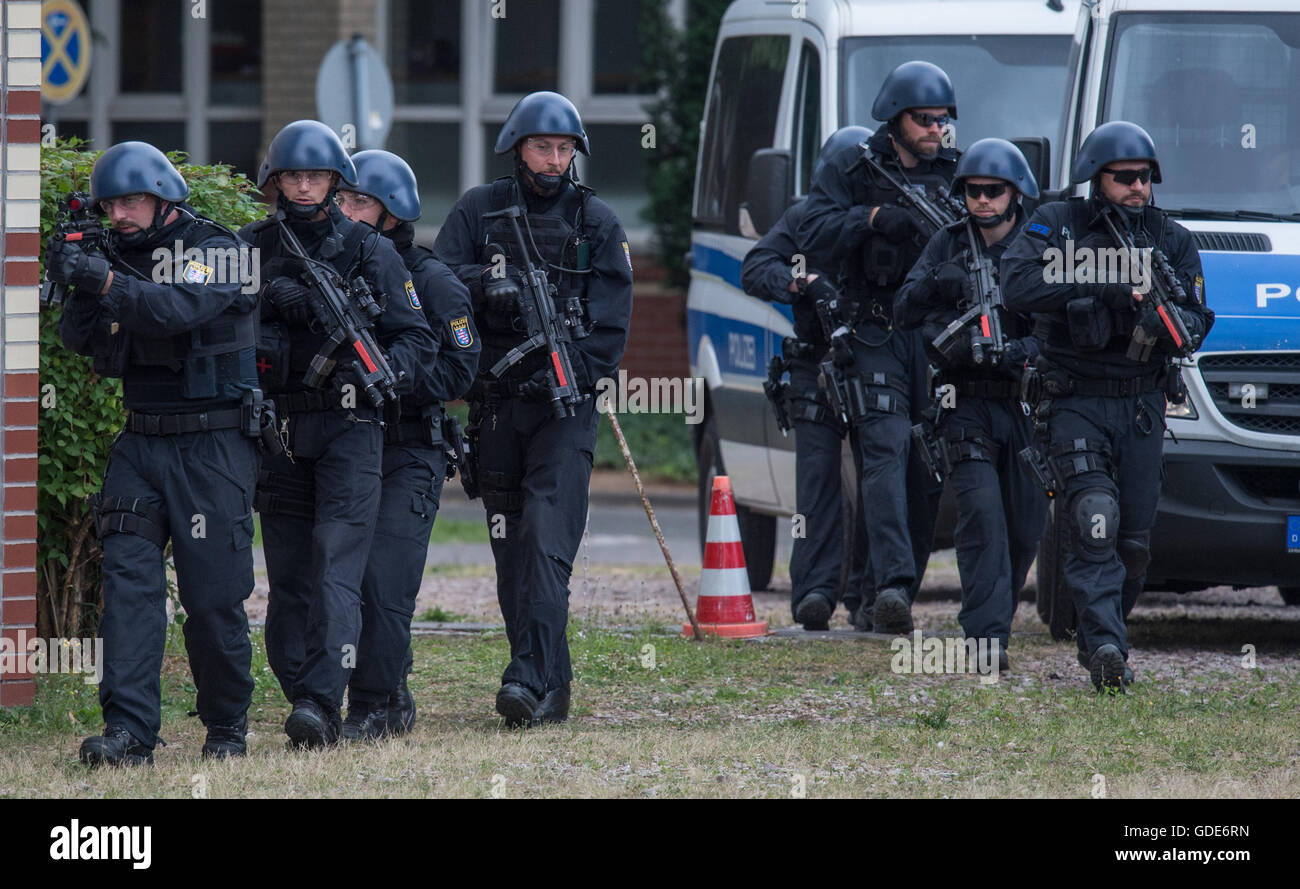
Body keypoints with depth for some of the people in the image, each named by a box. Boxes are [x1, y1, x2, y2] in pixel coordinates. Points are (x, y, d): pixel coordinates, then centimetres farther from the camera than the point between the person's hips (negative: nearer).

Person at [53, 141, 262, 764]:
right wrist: (76, 288, -16)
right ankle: (129, 729, -14)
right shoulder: (119, 257, 9)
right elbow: (82, 340, 3)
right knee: (129, 577, -9)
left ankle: (227, 724, 15)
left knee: (213, 595, -3)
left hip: (212, 449, -5)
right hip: (141, 444, 5)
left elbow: (183, 308, -27)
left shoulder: (217, 250, -8)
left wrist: (106, 281, -37)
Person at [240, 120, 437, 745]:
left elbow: (416, 338, 3)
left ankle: (321, 703, -23)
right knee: (288, 577, 6)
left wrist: (382, 370, -17)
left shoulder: (368, 251, 3)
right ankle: (298, 691, 15)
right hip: (276, 429, 3)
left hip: (348, 428, -3)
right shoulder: (250, 248, 9)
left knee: (336, 569, -14)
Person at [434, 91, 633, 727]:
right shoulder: (480, 210, 9)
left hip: (564, 407, -3)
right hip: (495, 401, 3)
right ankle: (551, 686, 14)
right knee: (510, 547, 6)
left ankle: (531, 677, -25)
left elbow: (611, 322, 2)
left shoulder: (596, 222, 6)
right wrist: (487, 285, -18)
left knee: (548, 539, -16)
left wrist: (572, 374, -12)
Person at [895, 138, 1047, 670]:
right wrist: (937, 283, -14)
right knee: (982, 518, -15)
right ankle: (987, 636, -19)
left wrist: (1018, 351, -23)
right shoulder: (948, 245, 8)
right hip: (967, 405, -1)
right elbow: (904, 313, 4)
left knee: (1025, 530, 3)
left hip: (1028, 405, 1)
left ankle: (995, 622, 25)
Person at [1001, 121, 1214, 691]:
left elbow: (1198, 321, 4)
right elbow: (1016, 285, -19)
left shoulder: (1172, 241, 7)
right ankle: (1106, 646, -24)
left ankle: (1099, 637, 23)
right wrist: (1106, 287, -25)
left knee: (1134, 540, 4)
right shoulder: (1057, 226, -2)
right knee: (1096, 523, -19)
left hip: (1142, 407, 4)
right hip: (1076, 403, -4)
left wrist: (1172, 321, -22)